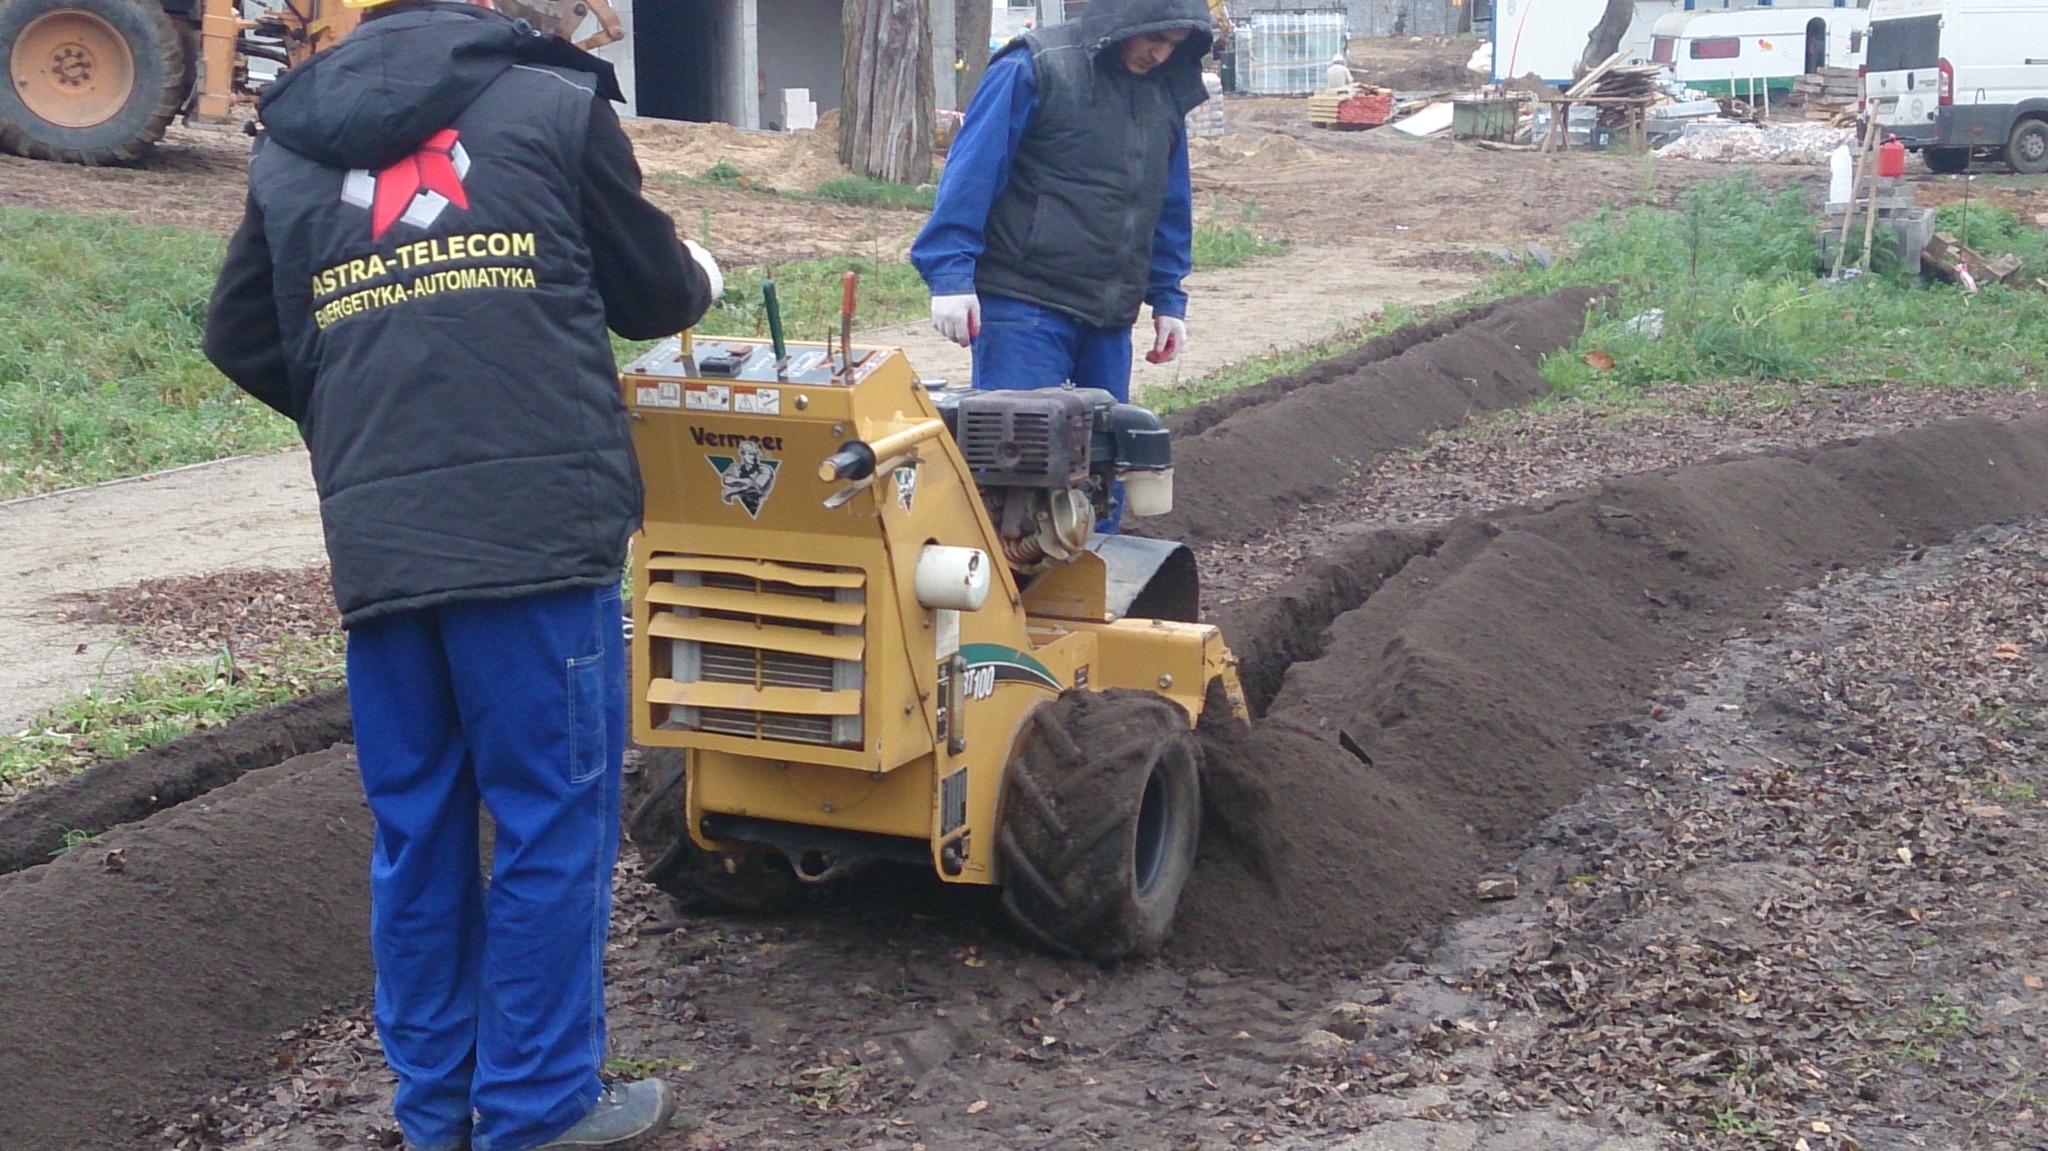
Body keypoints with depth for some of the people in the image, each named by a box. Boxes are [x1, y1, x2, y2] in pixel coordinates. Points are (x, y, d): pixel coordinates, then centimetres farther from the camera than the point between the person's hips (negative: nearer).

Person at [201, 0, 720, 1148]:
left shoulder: (288, 147, 15)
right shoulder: (553, 105, 4)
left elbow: (242, 341, 19)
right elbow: (649, 292, 12)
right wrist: (698, 277, 35)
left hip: (376, 549, 4)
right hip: (540, 533, -4)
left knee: (416, 830, 14)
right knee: (552, 819, 5)